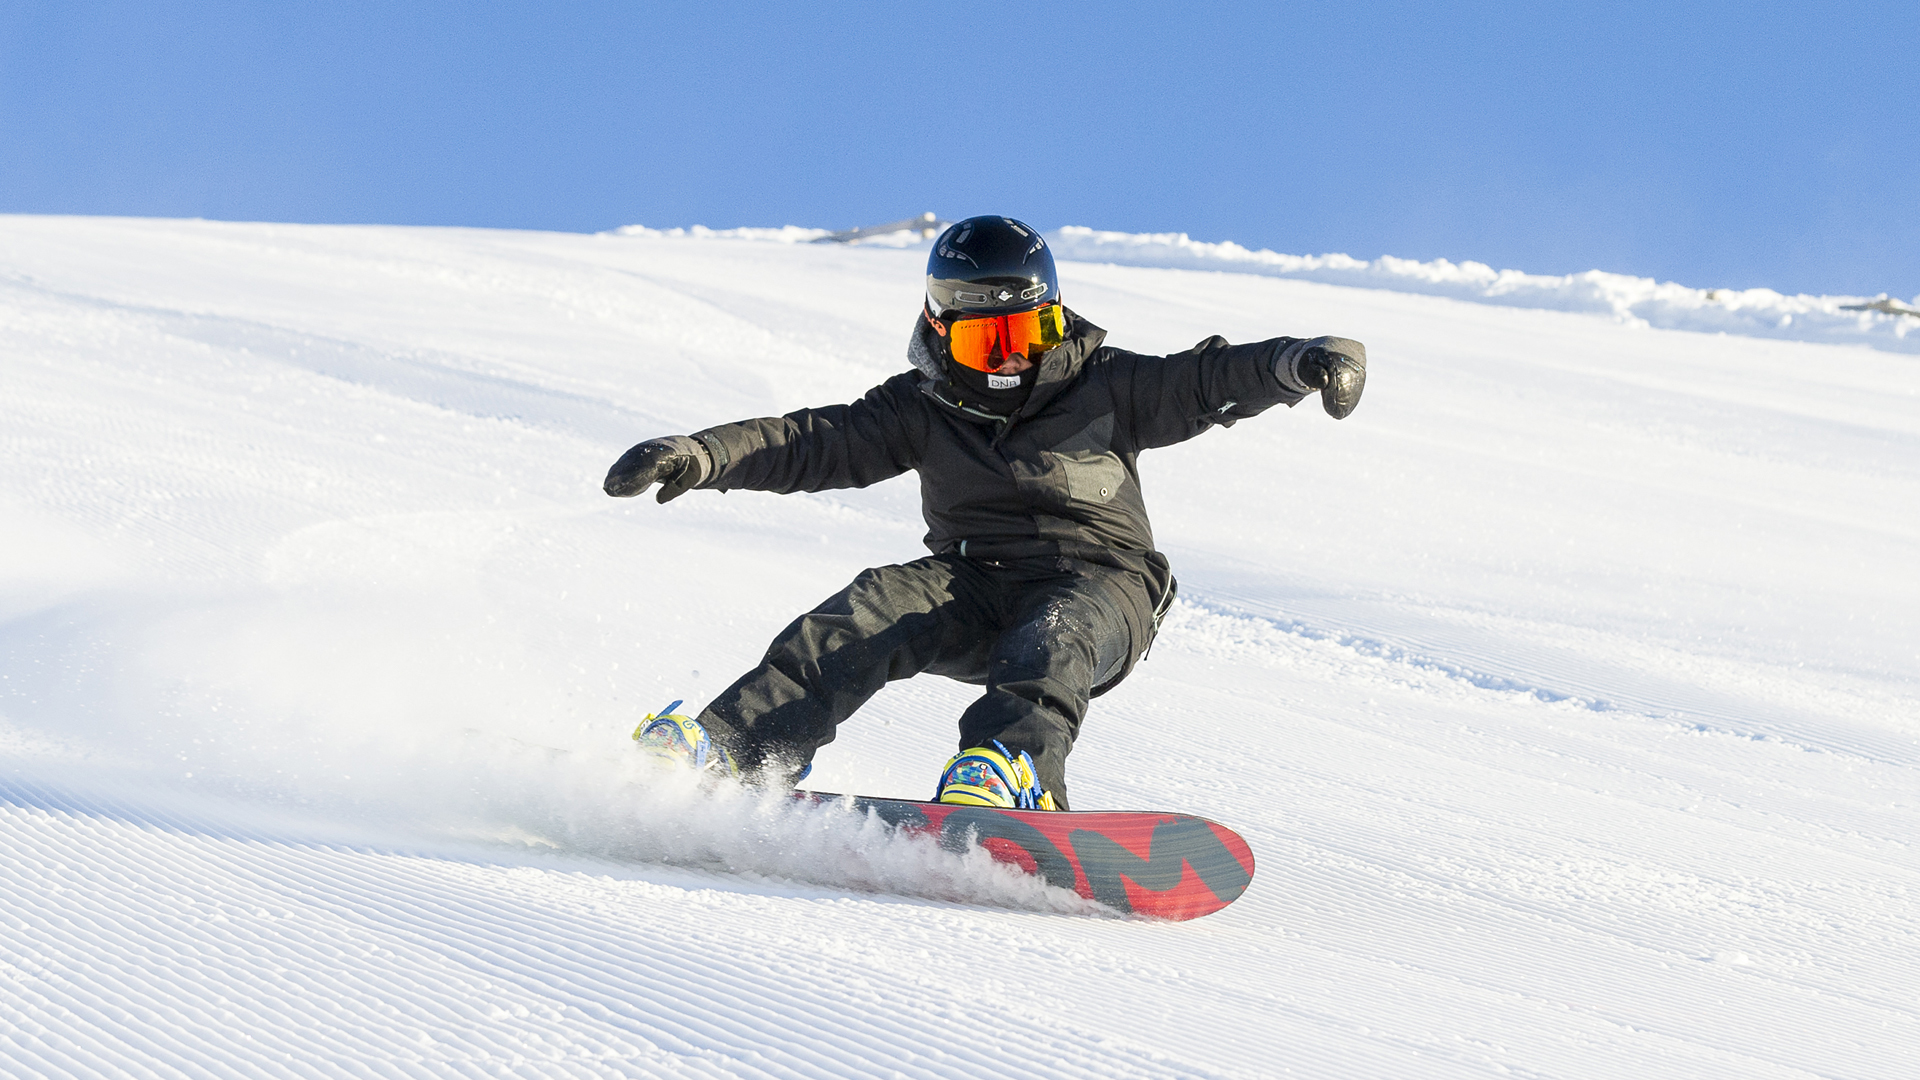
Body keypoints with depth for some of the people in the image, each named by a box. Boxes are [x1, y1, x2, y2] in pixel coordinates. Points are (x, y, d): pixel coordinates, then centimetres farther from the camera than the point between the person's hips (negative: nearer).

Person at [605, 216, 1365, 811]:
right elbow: (813, 444, 4)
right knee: (874, 610, -24)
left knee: (1052, 642, -36)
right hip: (974, 585, 2)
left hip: (1096, 583, -2)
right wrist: (698, 457, -9)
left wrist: (1299, 362, -25)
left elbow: (1209, 380, -6)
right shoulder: (924, 410, 9)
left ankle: (1004, 774, -63)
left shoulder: (1103, 389, 3)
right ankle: (730, 750, -35)